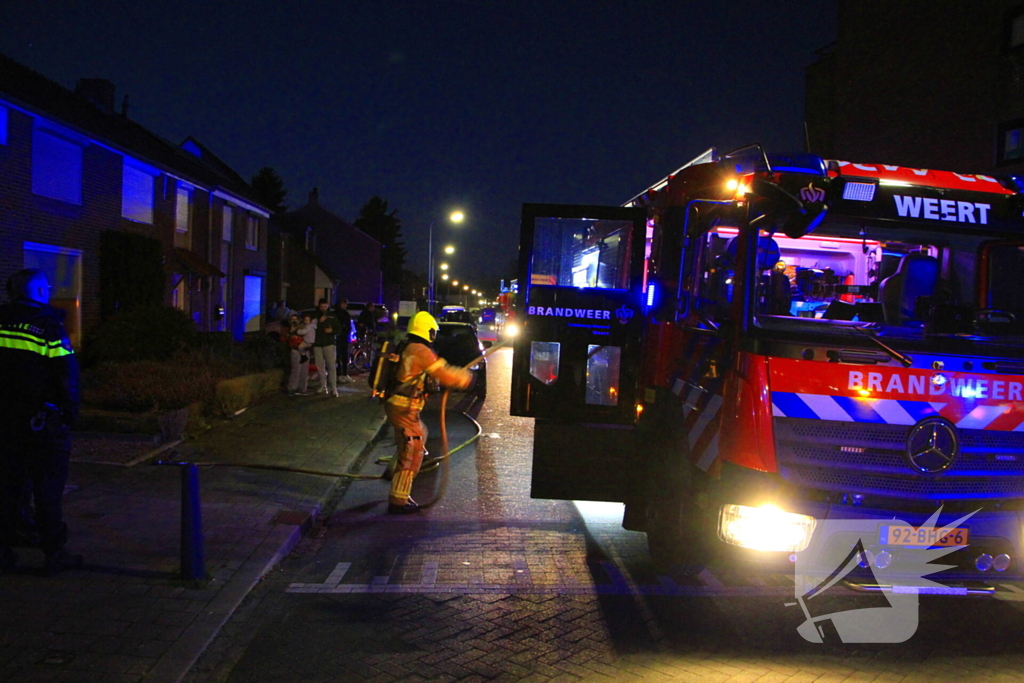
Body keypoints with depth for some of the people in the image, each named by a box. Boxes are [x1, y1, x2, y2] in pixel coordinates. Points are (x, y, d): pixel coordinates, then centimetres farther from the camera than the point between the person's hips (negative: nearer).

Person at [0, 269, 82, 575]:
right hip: (42, 421, -5)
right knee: (48, 489, 3)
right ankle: (54, 554, 8)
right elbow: (68, 376, -12)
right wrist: (69, 416, -3)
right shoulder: (49, 326, -12)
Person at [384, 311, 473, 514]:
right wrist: (467, 378, 0)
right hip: (404, 409, -10)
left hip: (395, 404, 10)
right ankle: (398, 501, -1)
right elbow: (444, 374, -14)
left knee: (421, 434, 29)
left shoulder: (405, 348, 13)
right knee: (411, 453, -4)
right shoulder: (421, 351, -16)